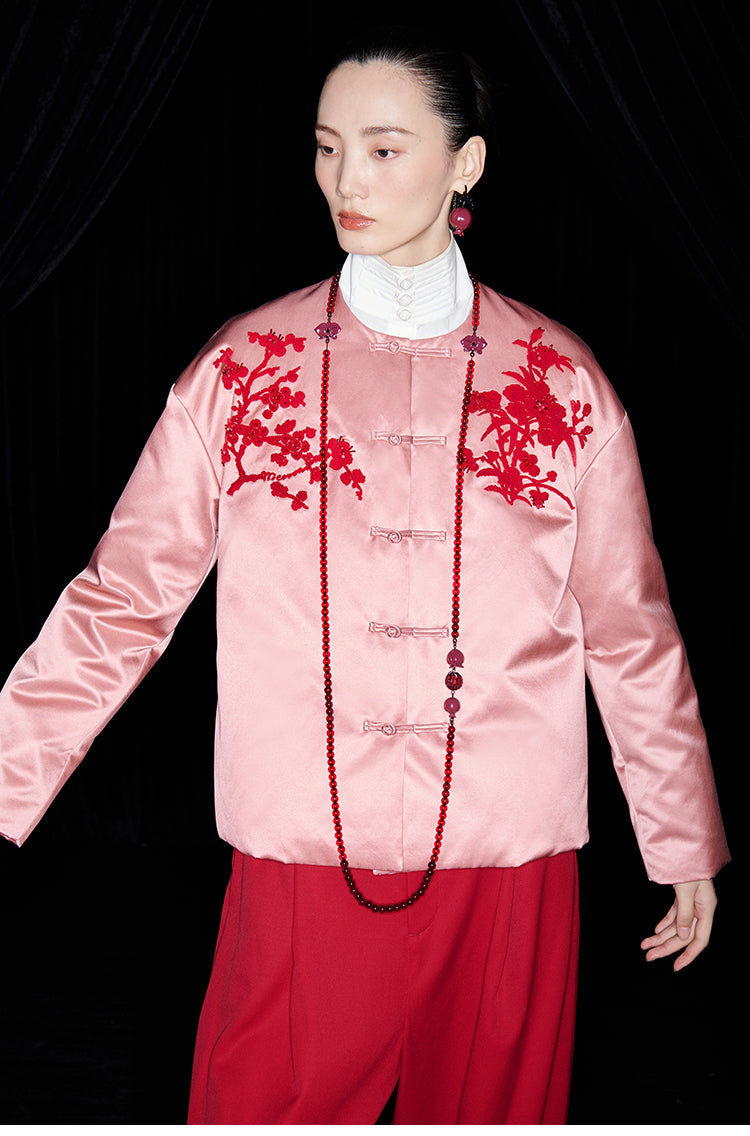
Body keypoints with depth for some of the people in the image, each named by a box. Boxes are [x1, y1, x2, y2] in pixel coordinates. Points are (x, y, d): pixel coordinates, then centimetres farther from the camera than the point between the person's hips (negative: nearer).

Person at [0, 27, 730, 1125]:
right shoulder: (241, 369, 1)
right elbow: (121, 601, 1)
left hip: (508, 869, 1)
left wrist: (687, 849, 12)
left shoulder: (562, 383, 2)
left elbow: (631, 635, 7)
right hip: (299, 868, 0)